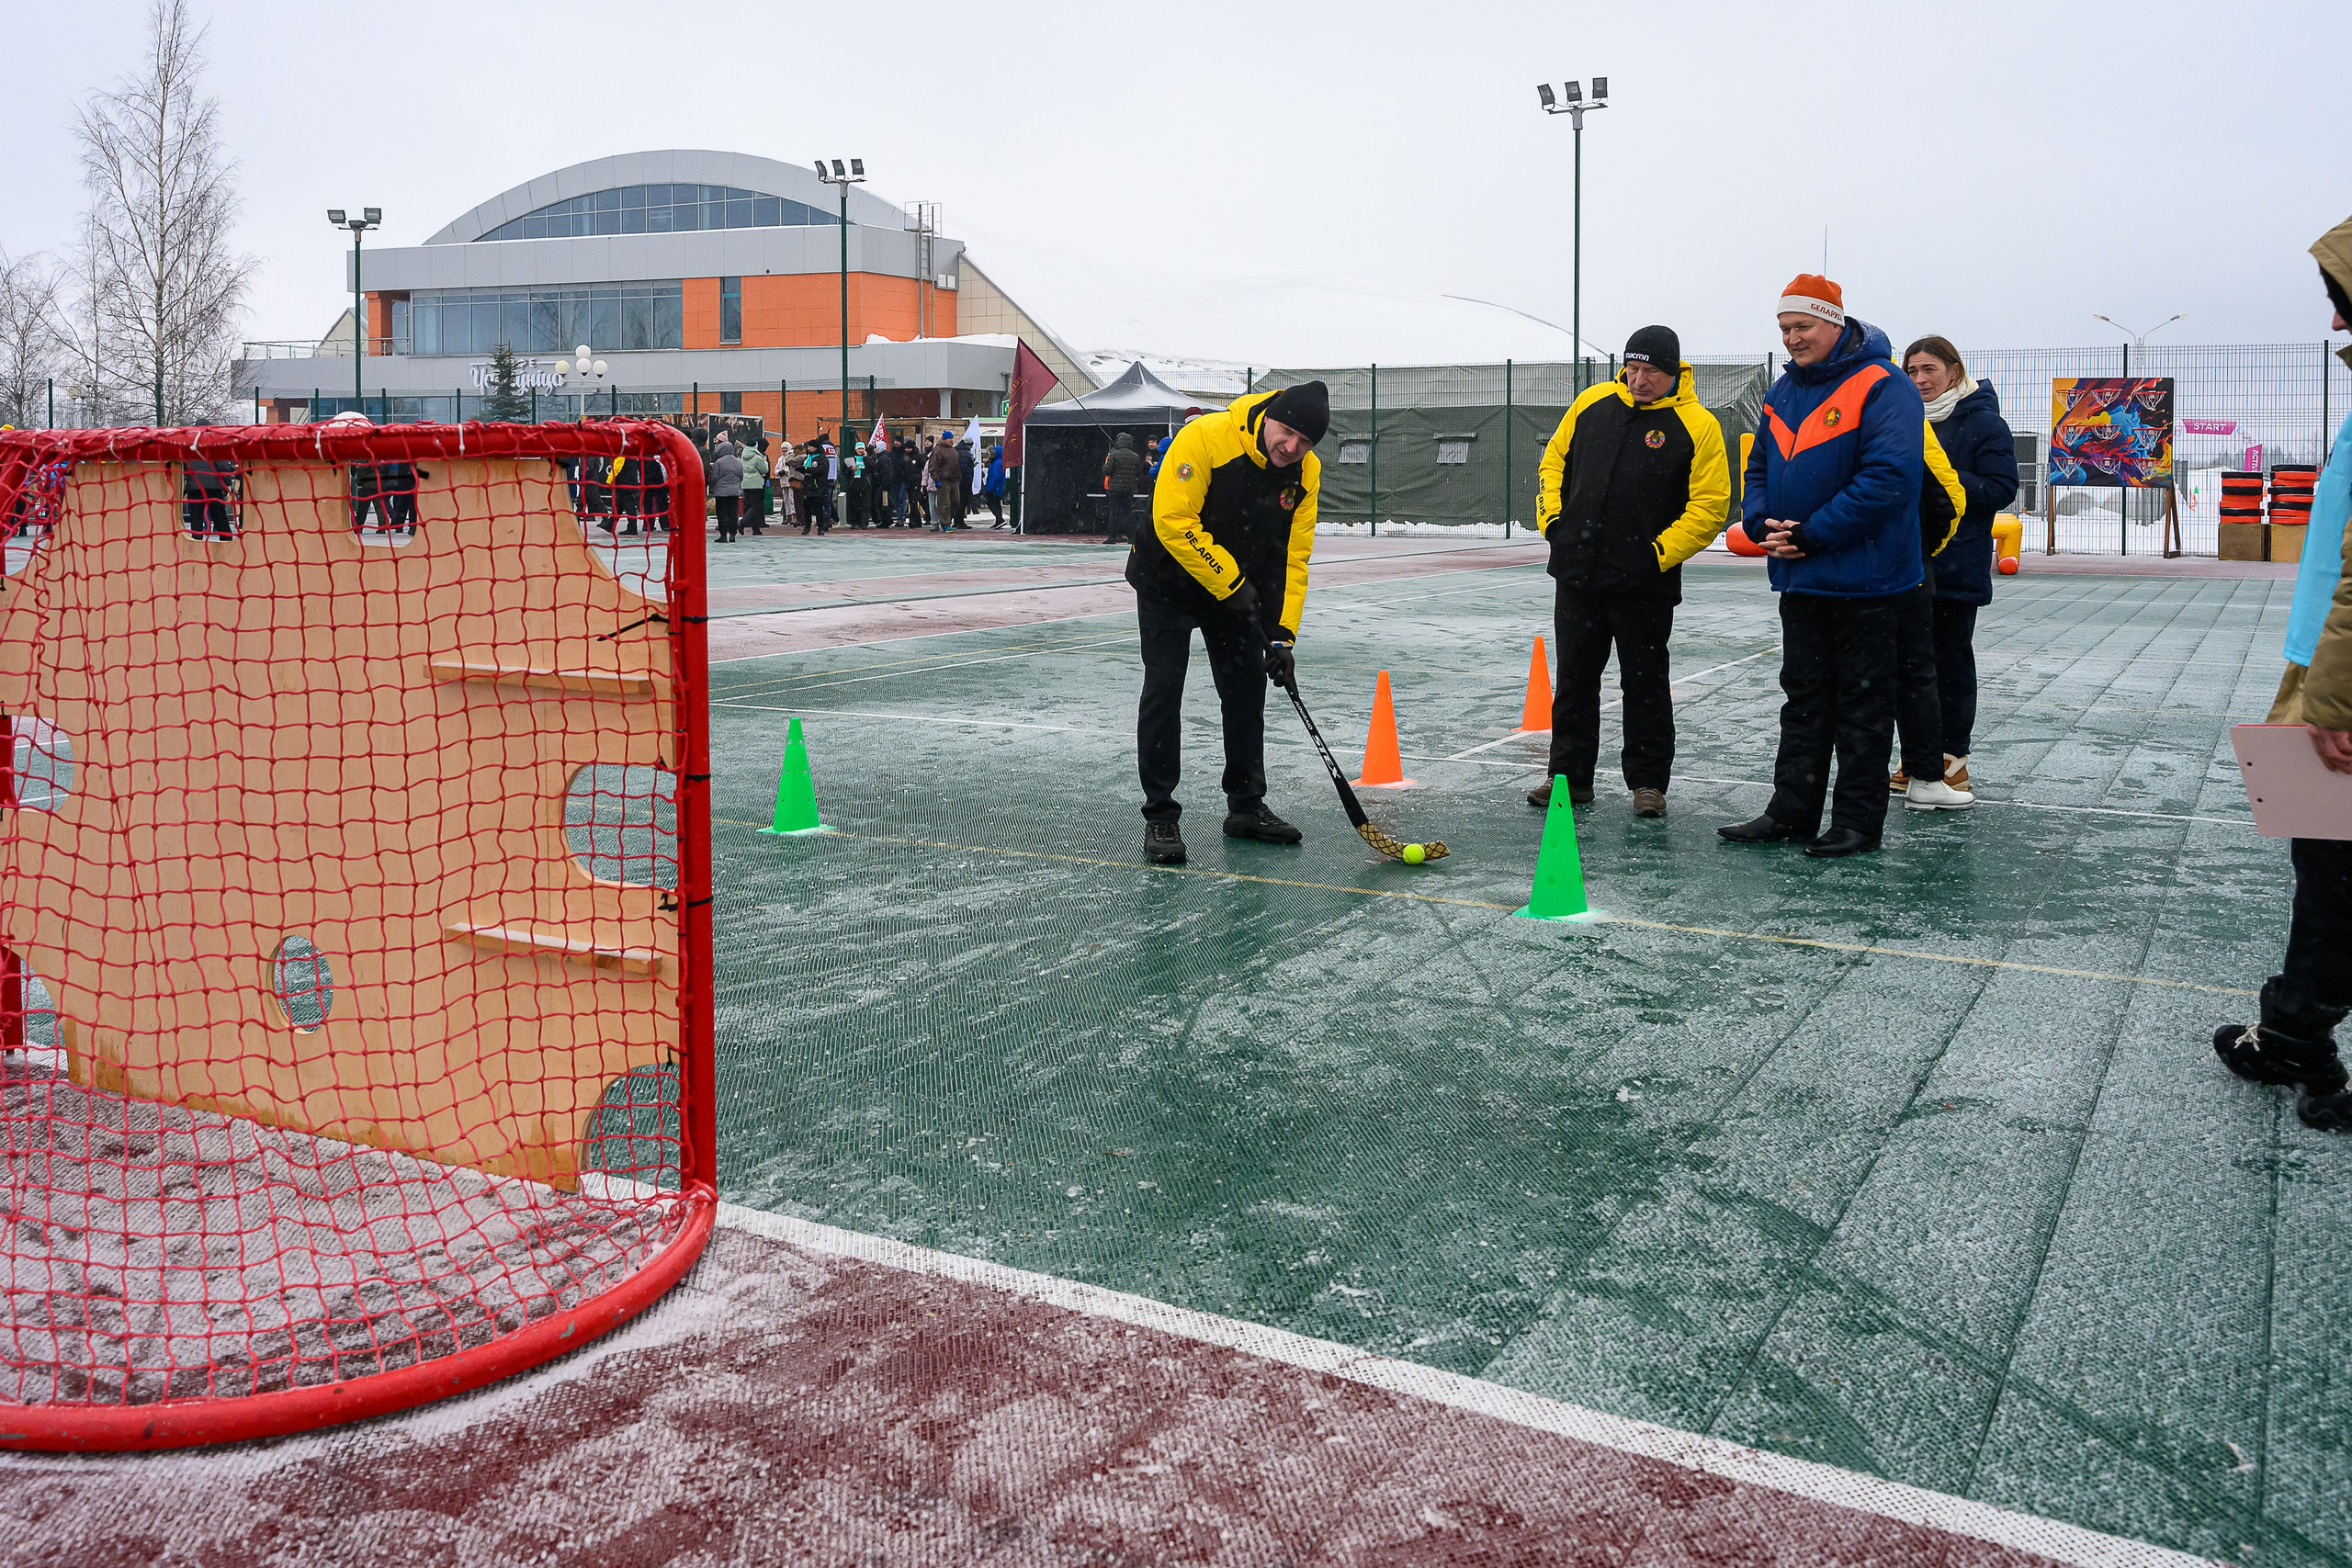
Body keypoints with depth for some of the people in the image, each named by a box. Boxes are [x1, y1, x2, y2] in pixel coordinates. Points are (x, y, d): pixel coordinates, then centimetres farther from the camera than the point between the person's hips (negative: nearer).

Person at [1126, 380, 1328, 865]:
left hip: (1240, 588, 5)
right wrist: (1228, 583, -26)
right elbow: (1173, 521, -31)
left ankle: (1246, 806, 21)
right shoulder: (1206, 438, -29)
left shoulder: (1306, 473, -12)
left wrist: (1281, 634, -15)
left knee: (1248, 688, 7)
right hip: (1168, 580, -5)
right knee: (1163, 690, -9)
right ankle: (1160, 818, -2)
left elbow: (1292, 557, -8)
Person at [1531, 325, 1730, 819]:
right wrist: (1551, 517, 4)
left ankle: (1648, 783, 16)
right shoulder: (1592, 403, 6)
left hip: (1645, 584, -4)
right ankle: (1569, 775, 21)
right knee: (1574, 678, 11)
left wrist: (1661, 552, -14)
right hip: (1577, 574, 4)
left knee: (1645, 684, 5)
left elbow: (1710, 505, -8)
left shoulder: (1697, 426, -7)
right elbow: (1555, 459, 17)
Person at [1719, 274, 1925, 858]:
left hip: (1863, 579, -7)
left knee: (1862, 706, 2)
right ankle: (1792, 812, 19)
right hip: (1799, 578, 7)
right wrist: (1762, 524, -3)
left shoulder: (1882, 387, -13)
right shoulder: (1784, 391, 12)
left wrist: (1811, 535, -20)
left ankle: (1858, 822, 9)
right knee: (1803, 699, 12)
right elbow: (1761, 467, 18)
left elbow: (1887, 477, -22)